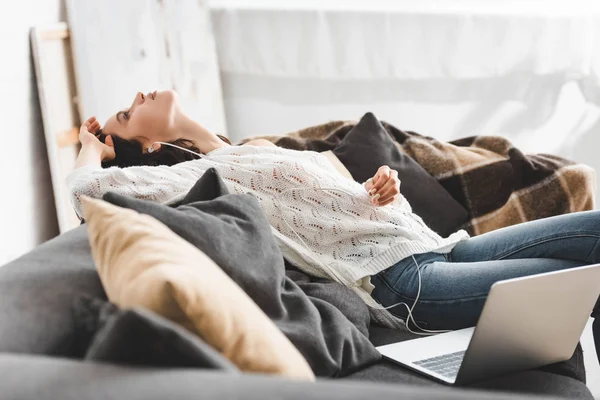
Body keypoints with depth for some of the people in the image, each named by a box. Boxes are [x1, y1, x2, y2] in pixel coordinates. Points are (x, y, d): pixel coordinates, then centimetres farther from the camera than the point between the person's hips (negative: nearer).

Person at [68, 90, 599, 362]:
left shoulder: (266, 150, 24)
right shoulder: (199, 173, -1)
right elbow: (89, 189, -18)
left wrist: (385, 186, 3)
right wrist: (93, 147, 5)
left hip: (437, 246, 9)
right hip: (399, 279, -9)